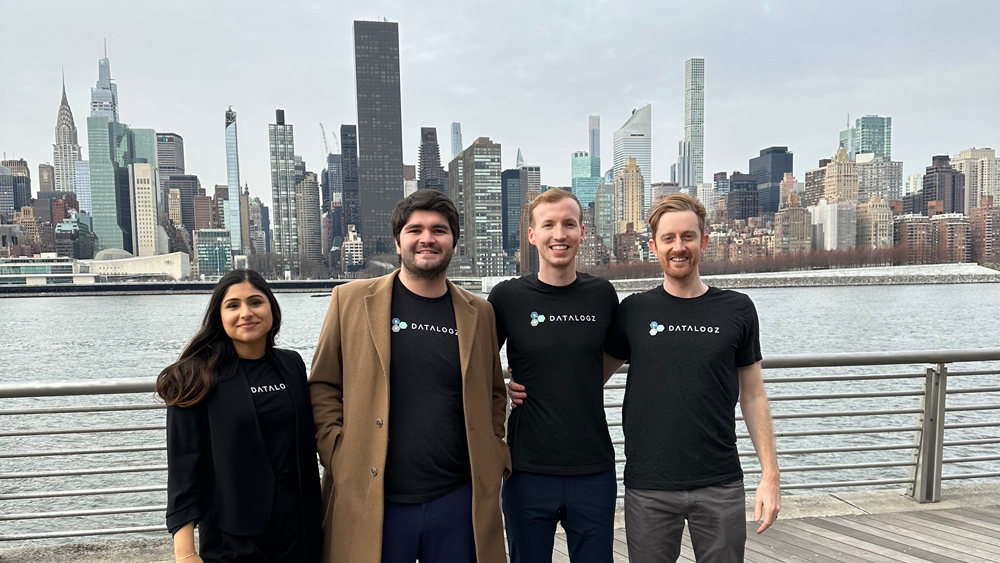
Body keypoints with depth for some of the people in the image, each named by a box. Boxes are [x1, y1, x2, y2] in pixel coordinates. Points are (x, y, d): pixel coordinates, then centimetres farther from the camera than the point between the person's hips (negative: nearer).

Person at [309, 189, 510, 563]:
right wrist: (336, 452, -6)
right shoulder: (351, 300, -1)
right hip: (371, 501, -1)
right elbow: (322, 386, 4)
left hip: (458, 499, 2)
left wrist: (494, 455, 5)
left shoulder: (478, 312, 5)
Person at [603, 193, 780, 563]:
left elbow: (752, 396, 4)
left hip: (721, 487, 1)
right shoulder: (634, 310, 0)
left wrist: (770, 475, 1)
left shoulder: (737, 310, 1)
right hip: (648, 488, 0)